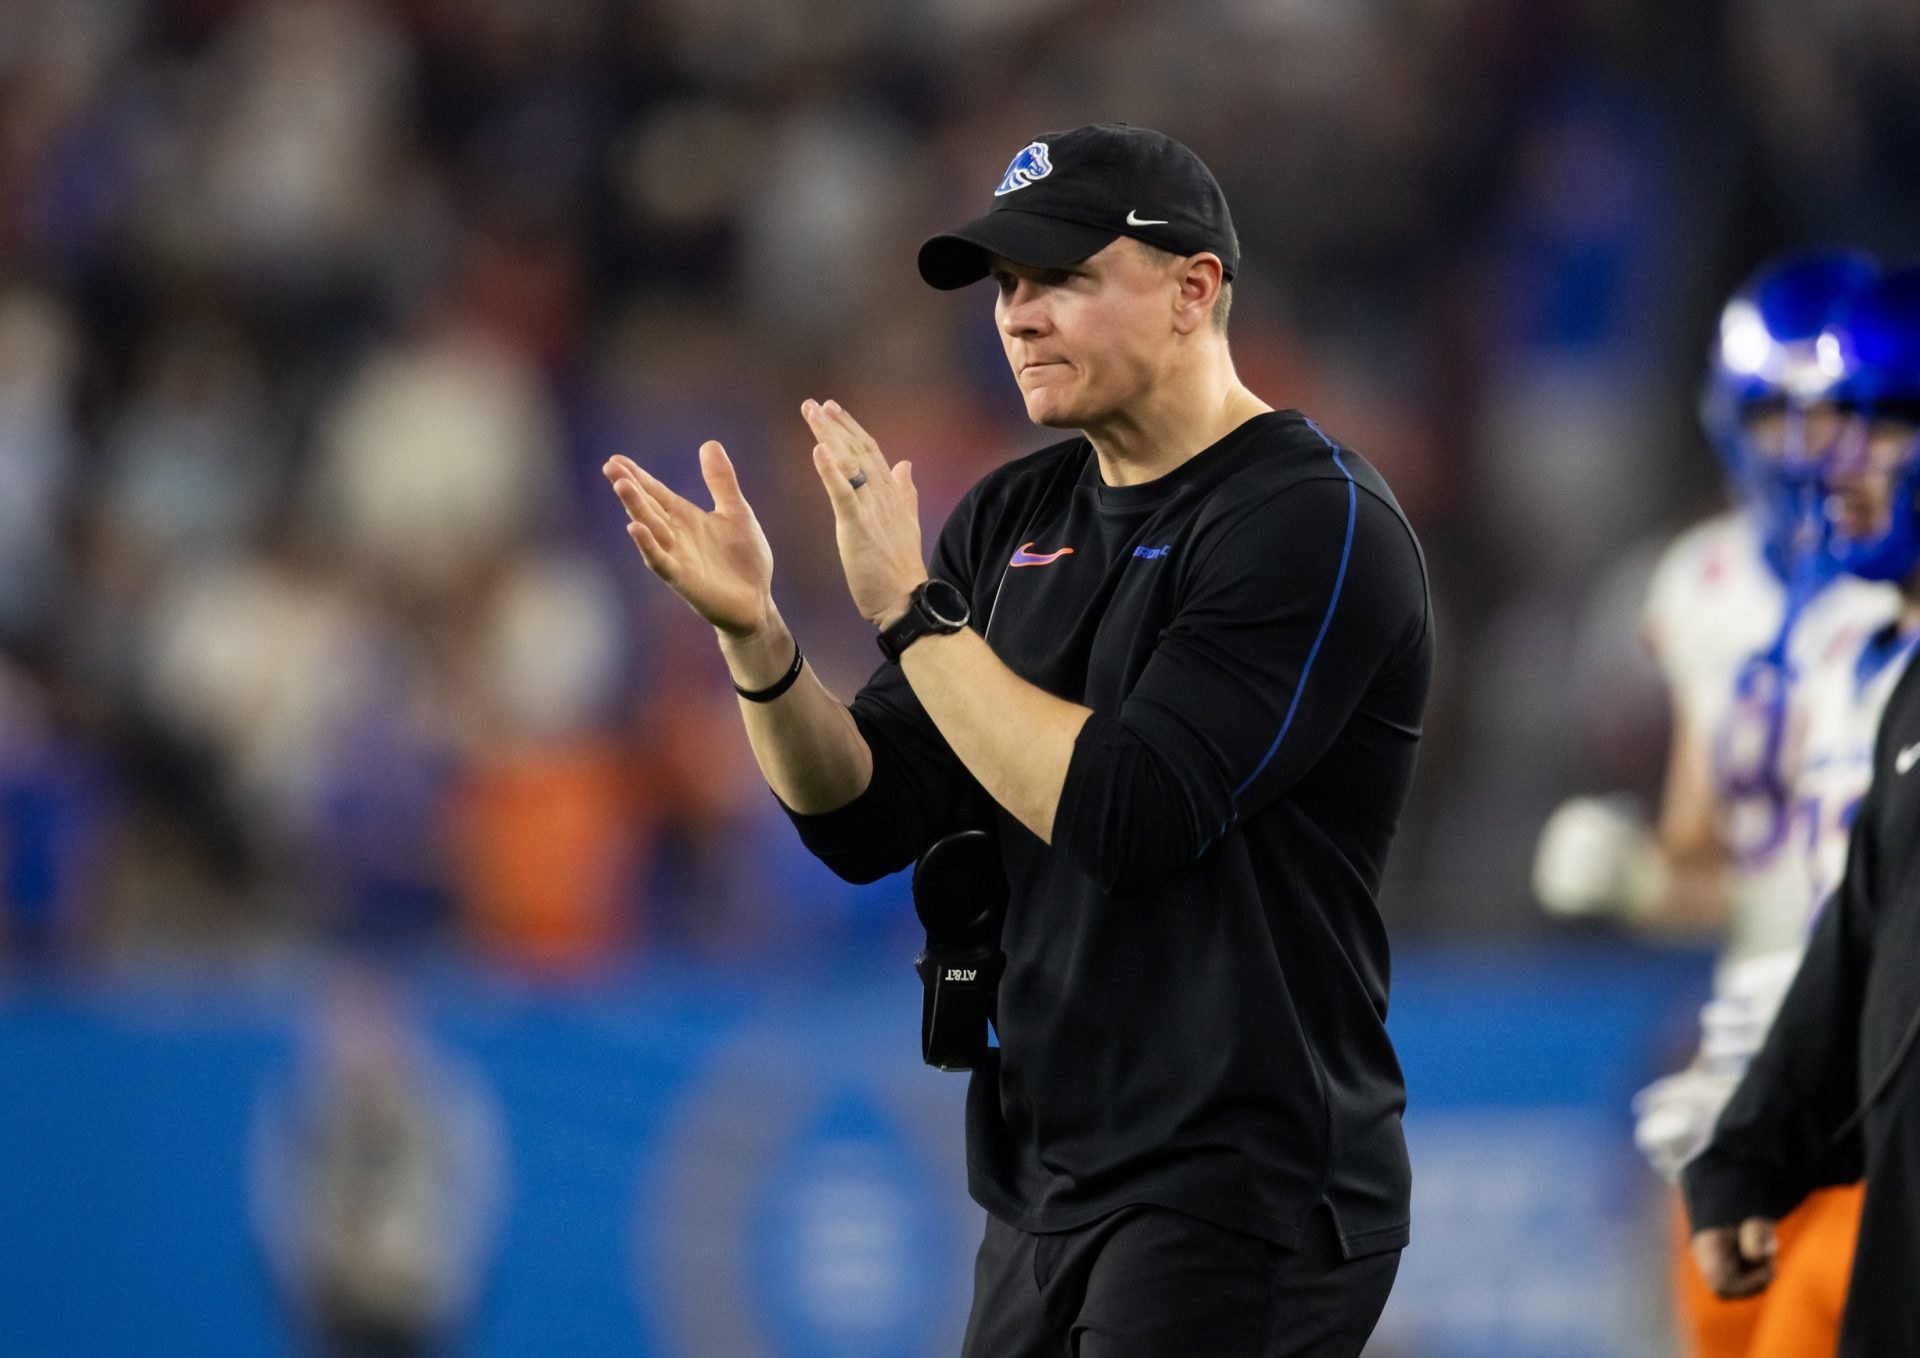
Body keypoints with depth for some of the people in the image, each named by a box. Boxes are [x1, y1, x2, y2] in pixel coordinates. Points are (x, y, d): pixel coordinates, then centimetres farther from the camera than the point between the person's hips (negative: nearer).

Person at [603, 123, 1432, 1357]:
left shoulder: (1316, 524, -12)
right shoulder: (1015, 522, 12)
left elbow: (1125, 814, -22)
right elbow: (866, 824, 8)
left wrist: (910, 606, -18)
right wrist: (756, 636, -8)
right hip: (1045, 1196, 8)